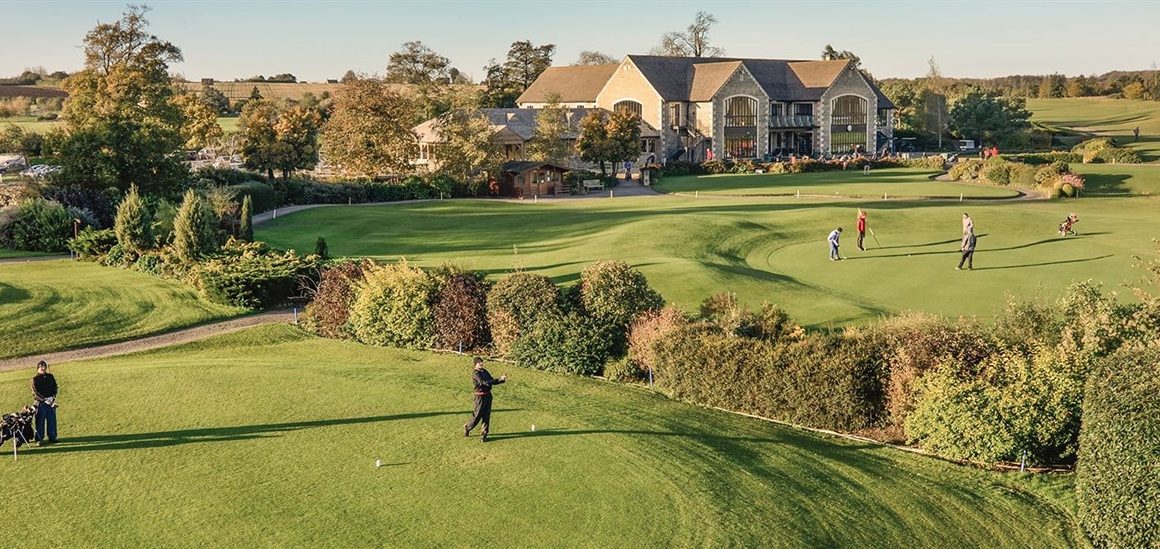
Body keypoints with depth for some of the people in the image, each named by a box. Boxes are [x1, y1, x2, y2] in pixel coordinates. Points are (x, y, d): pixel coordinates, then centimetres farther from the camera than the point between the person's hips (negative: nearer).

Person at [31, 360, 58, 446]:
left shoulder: (50, 377, 10)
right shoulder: (35, 379, -4)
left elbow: (55, 387, 12)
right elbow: (35, 392, -10)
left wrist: (53, 396, -6)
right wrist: (45, 400, -19)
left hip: (51, 402, 4)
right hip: (40, 402, -4)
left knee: (52, 420, 7)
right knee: (40, 421, -3)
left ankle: (52, 437, 16)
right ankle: (39, 439, 3)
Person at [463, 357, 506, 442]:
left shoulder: (485, 372, 11)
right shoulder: (475, 373, -14)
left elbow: (492, 381, 16)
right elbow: (484, 382, -26)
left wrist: (502, 379, -1)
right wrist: (499, 379, -28)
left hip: (488, 395, 7)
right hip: (481, 396, -7)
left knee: (486, 416, 6)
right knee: (477, 415, 1)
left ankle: (483, 435, 13)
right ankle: (467, 427, 26)